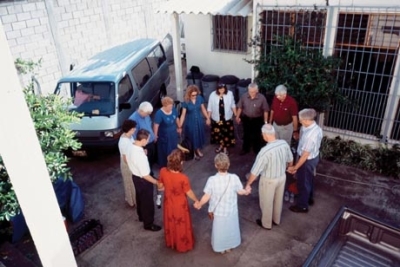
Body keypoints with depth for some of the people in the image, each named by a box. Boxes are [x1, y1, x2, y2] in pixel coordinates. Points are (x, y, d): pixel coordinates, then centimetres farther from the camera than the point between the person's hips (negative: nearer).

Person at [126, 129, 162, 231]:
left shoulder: (132, 148, -9)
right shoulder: (140, 155, -37)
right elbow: (145, 175, -30)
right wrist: (157, 183, -20)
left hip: (135, 176, 9)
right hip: (143, 180, -9)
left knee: (140, 198, 30)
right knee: (148, 202, 13)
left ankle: (141, 216, 54)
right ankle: (148, 224, 34)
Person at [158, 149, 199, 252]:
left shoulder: (163, 171, -24)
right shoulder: (183, 178, -36)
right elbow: (189, 193, -19)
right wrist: (196, 201, 1)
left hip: (168, 204, 4)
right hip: (180, 206, -4)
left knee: (170, 223, 29)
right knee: (181, 226, 22)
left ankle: (170, 242, 53)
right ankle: (183, 245, 45)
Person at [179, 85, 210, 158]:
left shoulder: (200, 98, -12)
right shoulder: (186, 102, -21)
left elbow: (203, 109, 2)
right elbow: (183, 115, -16)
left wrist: (208, 118, 9)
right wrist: (180, 126, -16)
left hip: (199, 121, 3)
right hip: (190, 122, -3)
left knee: (199, 135, 20)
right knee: (192, 137, 13)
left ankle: (198, 150, 44)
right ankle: (193, 152, 36)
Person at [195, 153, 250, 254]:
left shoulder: (212, 180, -28)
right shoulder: (234, 178, -23)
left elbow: (207, 197, -18)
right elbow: (240, 191, -6)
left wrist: (199, 204, 2)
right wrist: (246, 192, 18)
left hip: (218, 212, -1)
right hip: (231, 211, 2)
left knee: (219, 230, 23)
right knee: (230, 229, 27)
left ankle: (221, 247, 44)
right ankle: (229, 246, 48)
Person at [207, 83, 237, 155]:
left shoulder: (230, 94, -12)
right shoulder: (213, 95, -13)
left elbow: (233, 105, 1)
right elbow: (210, 108, -5)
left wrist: (236, 115, 3)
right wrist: (208, 118, -2)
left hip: (227, 118, 0)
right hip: (216, 118, 0)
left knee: (227, 133, 8)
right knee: (218, 132, 16)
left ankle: (225, 147, 29)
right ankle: (220, 145, 41)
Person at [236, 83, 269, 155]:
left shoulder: (262, 98, -21)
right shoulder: (244, 96, -14)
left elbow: (265, 110, -12)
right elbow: (240, 107, 0)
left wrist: (265, 121, -10)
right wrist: (238, 116, 6)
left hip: (257, 120, -2)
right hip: (246, 118, 2)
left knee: (256, 135, 15)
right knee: (246, 134, 19)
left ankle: (257, 150, 35)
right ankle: (245, 149, 38)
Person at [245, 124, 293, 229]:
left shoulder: (265, 151, -34)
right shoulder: (284, 144, -15)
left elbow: (255, 171, -26)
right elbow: (290, 160, 4)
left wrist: (248, 184, -11)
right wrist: (286, 168, 25)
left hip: (269, 181, -6)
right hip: (282, 177, 6)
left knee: (266, 203, 19)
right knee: (278, 200, 27)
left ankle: (266, 223, 40)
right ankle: (276, 220, 50)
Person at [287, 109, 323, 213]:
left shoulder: (310, 135, -36)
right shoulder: (317, 128, -8)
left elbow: (305, 155, -28)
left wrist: (295, 167, -21)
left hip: (307, 160, -9)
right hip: (314, 157, 9)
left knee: (303, 183, 11)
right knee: (309, 179, 29)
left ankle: (302, 206, 31)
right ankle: (309, 198, 51)